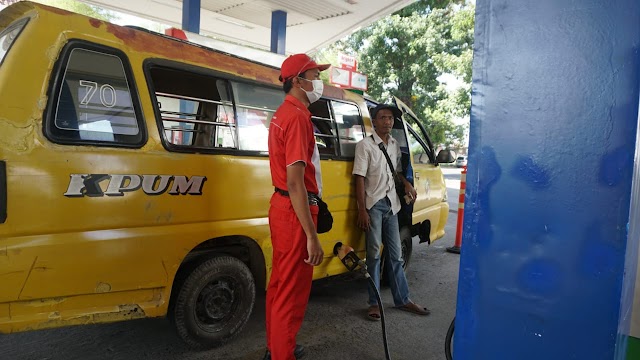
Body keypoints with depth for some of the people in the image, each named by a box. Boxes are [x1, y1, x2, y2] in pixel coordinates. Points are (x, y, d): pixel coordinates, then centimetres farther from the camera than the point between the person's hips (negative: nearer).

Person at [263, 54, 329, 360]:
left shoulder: (283, 113, 14)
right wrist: (312, 236, -25)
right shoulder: (297, 116, -18)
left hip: (282, 207, 11)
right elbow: (295, 182, -25)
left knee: (280, 283, 21)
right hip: (295, 211, -11)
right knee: (292, 290, 2)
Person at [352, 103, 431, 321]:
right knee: (374, 254, -1)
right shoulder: (365, 145, -8)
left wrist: (406, 184, 3)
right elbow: (360, 179, -12)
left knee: (396, 255, 11)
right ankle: (374, 303, 10)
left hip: (391, 204, 6)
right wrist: (362, 210, -17)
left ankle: (402, 299, 22)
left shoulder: (395, 145, 11)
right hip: (374, 205, -6)